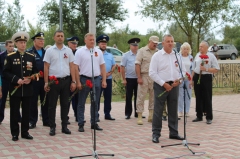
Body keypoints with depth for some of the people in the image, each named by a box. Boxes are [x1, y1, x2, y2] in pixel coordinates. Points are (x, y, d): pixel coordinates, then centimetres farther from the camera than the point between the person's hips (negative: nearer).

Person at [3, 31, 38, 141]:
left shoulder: (31, 57, 7)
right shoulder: (10, 57, -1)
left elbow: (35, 72, 11)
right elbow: (5, 72, -4)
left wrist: (30, 79, -9)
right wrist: (16, 80, -17)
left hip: (28, 89, 3)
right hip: (15, 88, -2)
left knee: (26, 112, 8)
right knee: (14, 112, 3)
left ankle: (25, 132, 18)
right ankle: (15, 133, 11)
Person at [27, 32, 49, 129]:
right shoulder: (29, 52, -1)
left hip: (45, 80, 4)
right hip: (34, 80, -4)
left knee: (46, 101, 9)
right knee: (33, 102, 3)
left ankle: (46, 120, 18)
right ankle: (32, 121, 11)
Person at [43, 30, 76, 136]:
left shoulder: (68, 51, 7)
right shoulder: (49, 51, 1)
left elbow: (72, 66, 7)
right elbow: (46, 67, -1)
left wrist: (73, 81, 1)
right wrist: (46, 82, -6)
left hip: (66, 80, 2)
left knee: (65, 104, 8)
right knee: (52, 105, 3)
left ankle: (64, 126, 16)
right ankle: (52, 127, 11)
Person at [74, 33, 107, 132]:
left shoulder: (98, 52, 10)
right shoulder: (80, 52, -3)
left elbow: (102, 66, 11)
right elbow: (76, 68, -6)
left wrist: (104, 80, 3)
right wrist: (78, 82, -11)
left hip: (96, 79, 4)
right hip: (84, 79, -4)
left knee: (95, 103, 10)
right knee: (81, 103, 2)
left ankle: (94, 123, 19)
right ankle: (81, 124, 9)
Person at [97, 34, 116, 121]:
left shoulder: (110, 55, 16)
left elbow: (114, 65, 14)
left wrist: (109, 73, -3)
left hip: (108, 78, 5)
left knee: (108, 97, 9)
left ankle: (107, 114, 17)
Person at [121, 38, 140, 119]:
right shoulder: (126, 55, -1)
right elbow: (122, 67, -2)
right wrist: (123, 79, -6)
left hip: (138, 79, 2)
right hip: (129, 79, -2)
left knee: (137, 96, 9)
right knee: (128, 97, 3)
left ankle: (137, 113, 19)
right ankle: (128, 113, 11)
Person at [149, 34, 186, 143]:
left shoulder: (177, 56, 10)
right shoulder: (157, 56, -4)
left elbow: (183, 70, 13)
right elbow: (152, 73, -10)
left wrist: (179, 80, -7)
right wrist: (163, 83, -15)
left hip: (174, 85, 5)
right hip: (161, 85, -4)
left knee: (173, 110, 11)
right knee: (158, 110, -2)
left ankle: (173, 133, 21)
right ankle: (156, 134, 6)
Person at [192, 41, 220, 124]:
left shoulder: (211, 56, -4)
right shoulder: (197, 55, 10)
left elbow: (216, 69, -7)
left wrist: (206, 69, -18)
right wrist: (192, 79, 13)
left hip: (206, 78, -4)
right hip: (197, 77, 5)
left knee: (207, 98, -1)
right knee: (198, 98, 10)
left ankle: (209, 118, 9)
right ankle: (199, 116, 21)